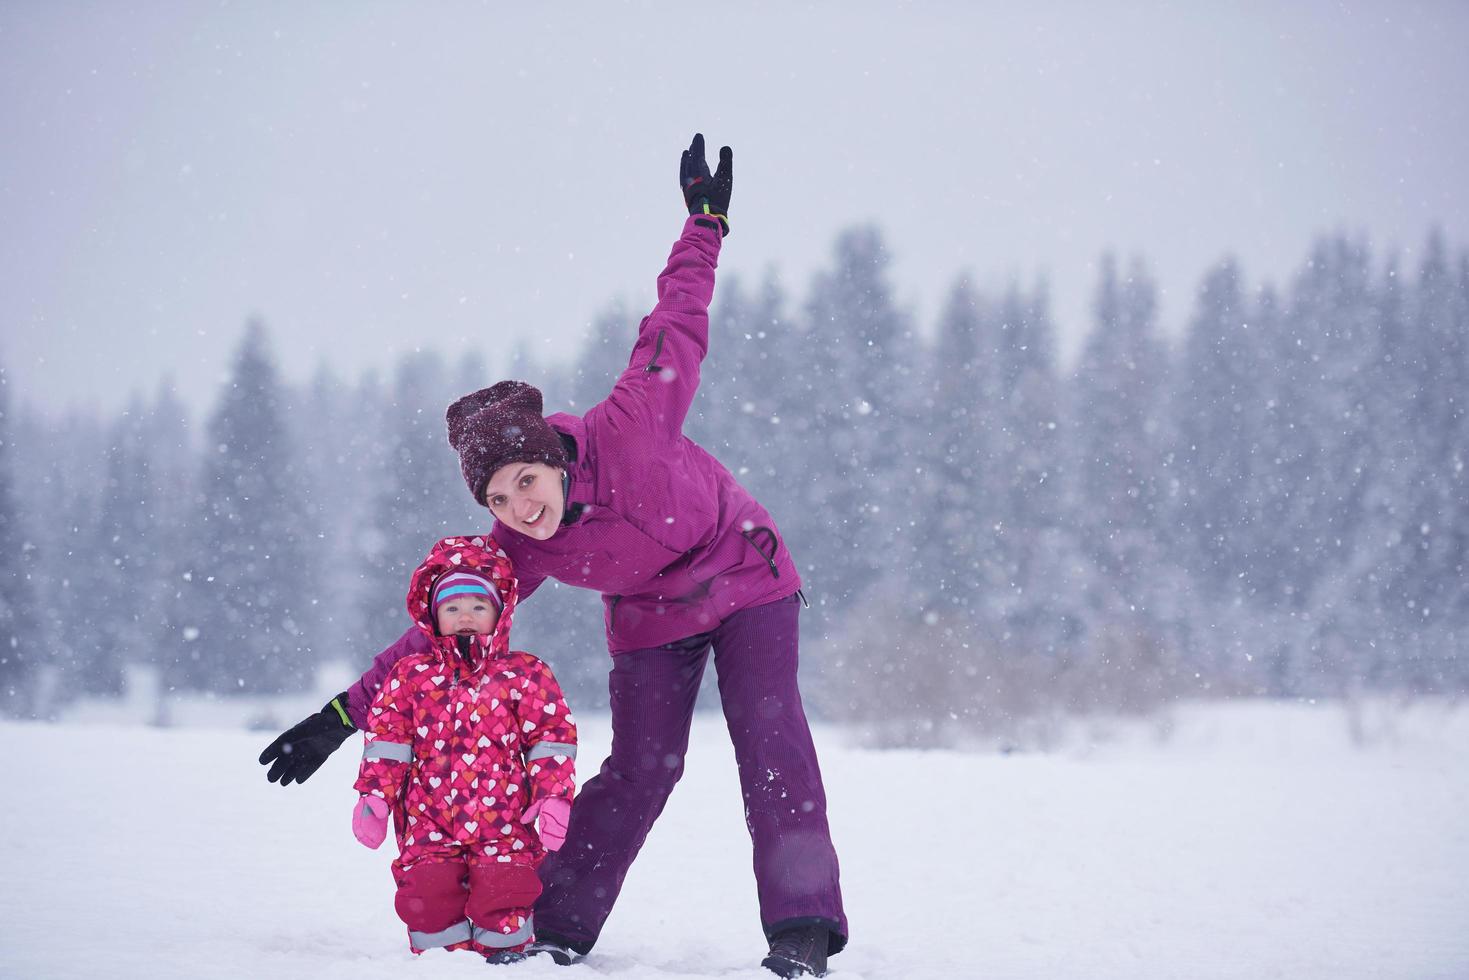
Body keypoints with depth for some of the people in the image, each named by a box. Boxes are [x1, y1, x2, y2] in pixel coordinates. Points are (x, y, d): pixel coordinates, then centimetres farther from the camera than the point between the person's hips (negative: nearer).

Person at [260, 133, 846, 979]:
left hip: (749, 581, -2)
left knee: (769, 734, -17)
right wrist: (344, 716, -20)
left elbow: (674, 330, -16)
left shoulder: (630, 427, -32)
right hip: (652, 619, 2)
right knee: (639, 772, -8)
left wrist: (704, 225, -11)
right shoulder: (520, 551, -22)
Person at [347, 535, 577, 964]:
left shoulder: (524, 675, 2)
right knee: (427, 894, -12)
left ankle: (505, 952, 11)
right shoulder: (411, 676, 6)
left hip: (504, 821, -1)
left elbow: (552, 738, 2)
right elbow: (386, 737, 7)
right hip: (429, 824, 1)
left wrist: (554, 797, -8)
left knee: (504, 892, -13)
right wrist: (375, 794, -2)